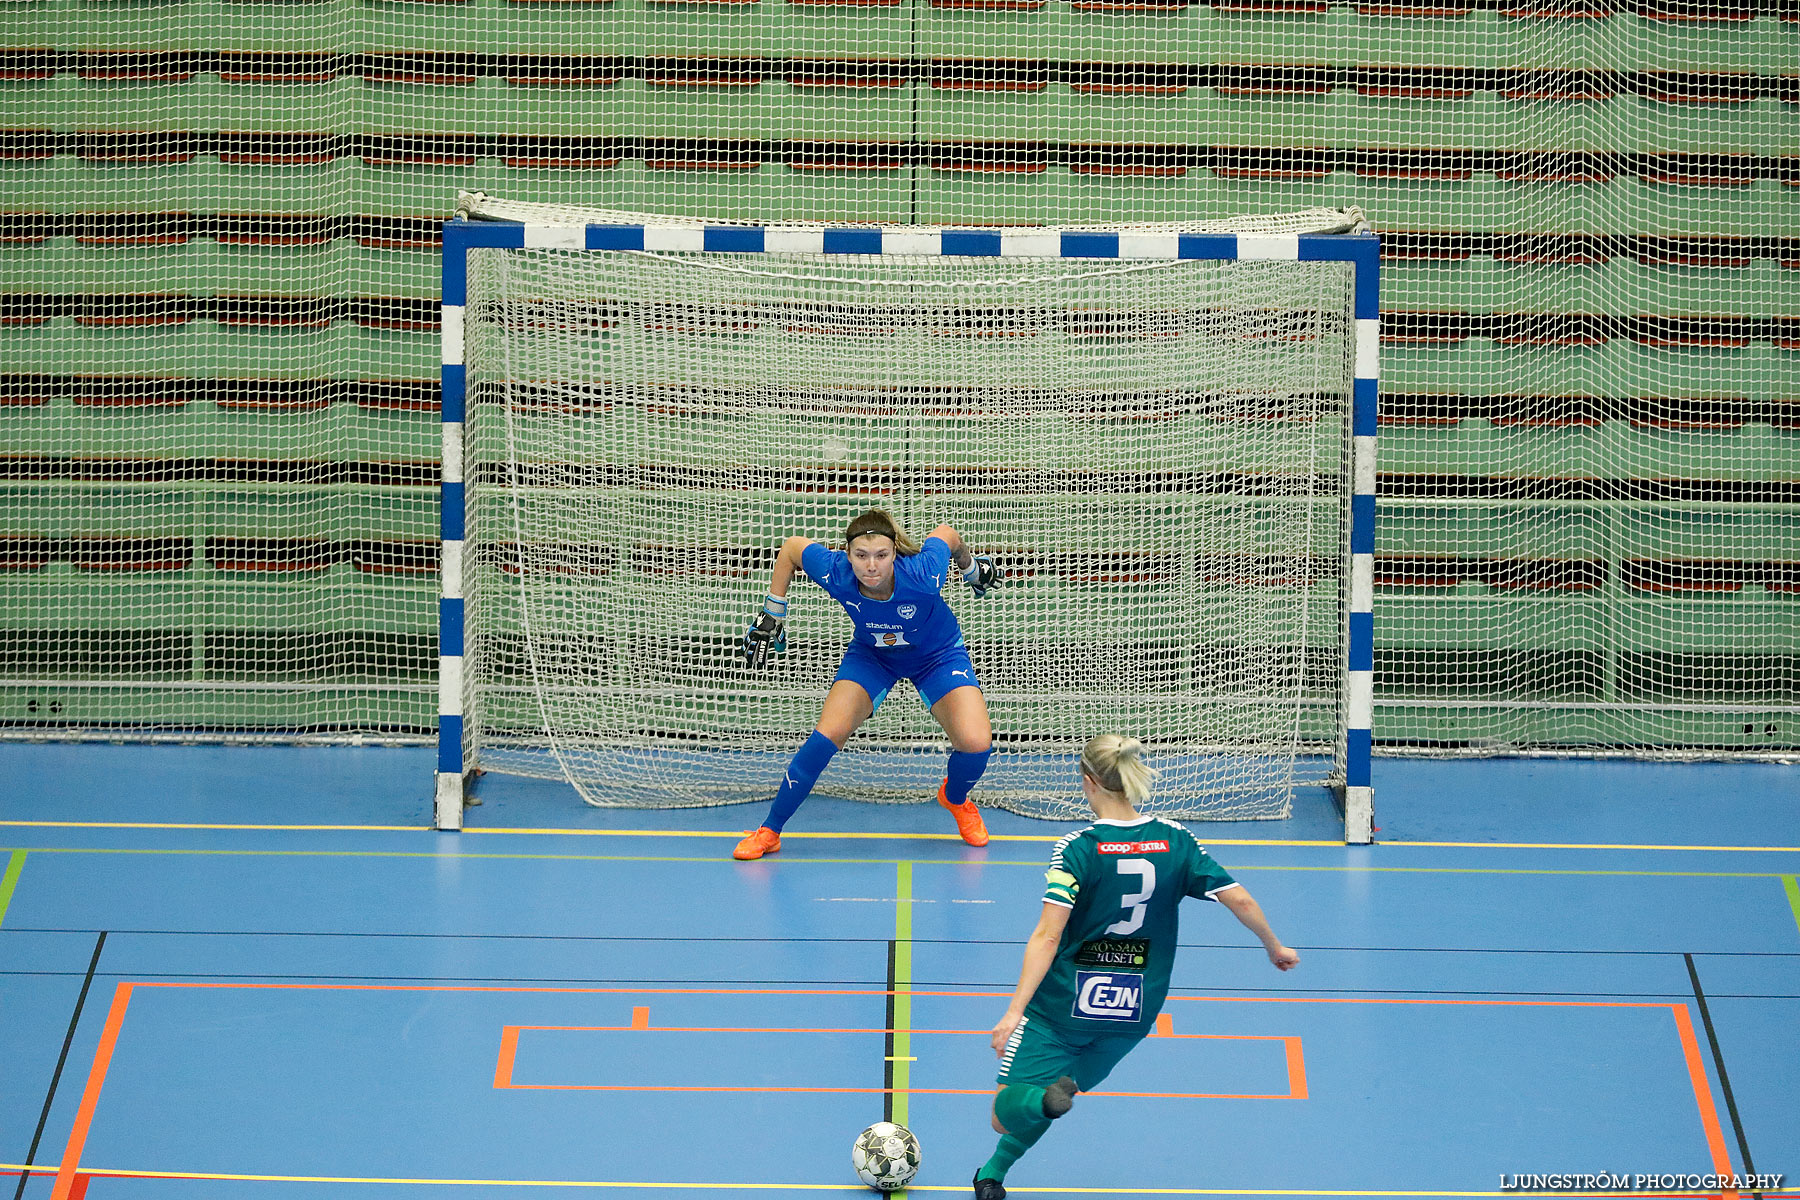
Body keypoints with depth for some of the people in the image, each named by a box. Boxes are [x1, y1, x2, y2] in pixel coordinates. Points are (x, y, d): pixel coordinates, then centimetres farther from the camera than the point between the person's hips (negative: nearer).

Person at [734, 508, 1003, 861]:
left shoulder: (923, 574, -39)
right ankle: (769, 832, -2)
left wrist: (972, 568, 5)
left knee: (976, 745, -17)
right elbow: (791, 546, -13)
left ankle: (955, 799, 21)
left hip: (937, 653, -1)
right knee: (828, 734, -17)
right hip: (870, 654, 1)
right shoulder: (834, 572, -34)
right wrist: (771, 616, -7)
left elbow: (947, 534, -17)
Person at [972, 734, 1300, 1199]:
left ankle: (1050, 1097, -34)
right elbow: (1240, 901, -1)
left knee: (1006, 1115, -3)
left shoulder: (1076, 850, -13)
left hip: (1063, 1003, -5)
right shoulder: (1176, 841, -2)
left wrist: (1015, 1012, -20)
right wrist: (1275, 949, 17)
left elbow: (1047, 937, -19)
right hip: (1134, 1012, 5)